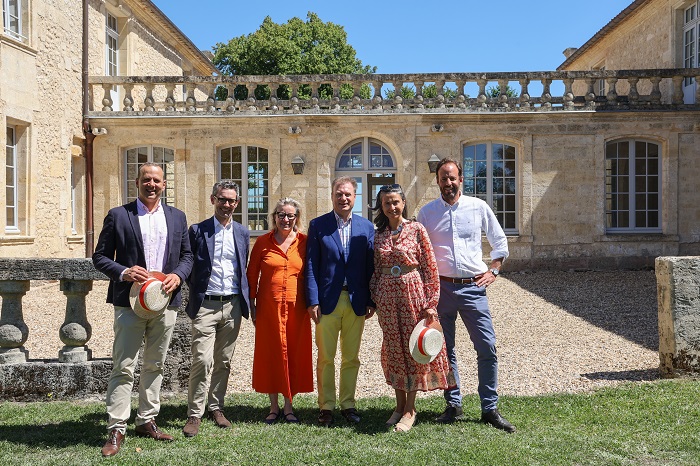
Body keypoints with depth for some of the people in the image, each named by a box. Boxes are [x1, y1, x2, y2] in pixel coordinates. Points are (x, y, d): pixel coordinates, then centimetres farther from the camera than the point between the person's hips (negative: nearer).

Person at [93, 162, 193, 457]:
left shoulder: (177, 217, 11)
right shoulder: (118, 216, 2)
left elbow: (187, 255, 12)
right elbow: (100, 256, 1)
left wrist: (178, 275, -8)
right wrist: (123, 272, -17)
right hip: (130, 303, -3)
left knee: (155, 366, 13)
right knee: (123, 367, -3)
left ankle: (146, 421, 25)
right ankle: (116, 430, 5)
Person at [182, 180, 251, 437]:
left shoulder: (242, 233, 11)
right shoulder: (197, 230, 1)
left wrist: (246, 302, 10)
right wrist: (196, 292, -3)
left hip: (233, 305, 3)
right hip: (206, 305, -3)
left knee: (223, 361, 11)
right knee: (203, 360, -10)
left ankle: (215, 407, 24)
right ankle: (194, 414, 0)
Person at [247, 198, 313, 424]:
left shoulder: (304, 242, 3)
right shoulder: (262, 242, 3)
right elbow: (252, 275, 6)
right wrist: (252, 306, 2)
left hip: (297, 309, 0)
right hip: (269, 308, 0)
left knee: (294, 355, 6)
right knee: (270, 355, 5)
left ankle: (288, 407, 19)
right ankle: (274, 407, 18)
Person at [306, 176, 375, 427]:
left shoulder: (366, 226, 7)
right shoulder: (318, 225, 2)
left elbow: (370, 266, 7)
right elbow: (311, 265, -1)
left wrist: (371, 300, 2)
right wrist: (313, 300, -8)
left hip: (356, 301, 2)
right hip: (327, 300, -1)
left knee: (351, 357, 10)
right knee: (325, 357, 5)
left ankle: (348, 404, 22)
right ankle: (326, 407, 16)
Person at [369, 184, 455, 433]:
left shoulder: (417, 230, -4)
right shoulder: (378, 235, 8)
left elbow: (430, 267, -5)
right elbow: (376, 270, 12)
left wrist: (430, 303, -9)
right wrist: (373, 298, 4)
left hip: (412, 292, -3)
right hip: (386, 296, 4)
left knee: (413, 347, 2)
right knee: (393, 349, 8)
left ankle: (410, 409, 13)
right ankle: (399, 405, 22)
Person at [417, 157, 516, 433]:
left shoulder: (478, 207, 5)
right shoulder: (427, 212, 4)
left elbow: (500, 241, 15)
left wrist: (493, 270, 4)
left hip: (473, 287, 0)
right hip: (440, 288, 1)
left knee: (487, 348, -3)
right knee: (445, 350, 7)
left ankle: (489, 409, 9)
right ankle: (453, 406, 20)